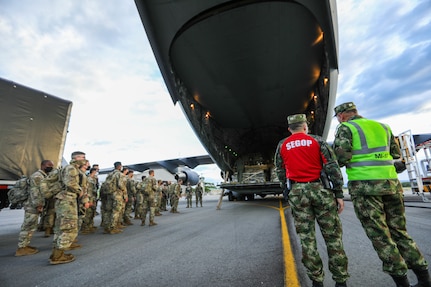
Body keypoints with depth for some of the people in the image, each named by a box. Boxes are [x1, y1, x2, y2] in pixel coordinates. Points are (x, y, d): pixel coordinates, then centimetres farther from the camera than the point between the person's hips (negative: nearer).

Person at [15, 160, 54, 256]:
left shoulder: (43, 176, 18)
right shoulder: (37, 175, -15)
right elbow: (34, 191, -22)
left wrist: (39, 205, 22)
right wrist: (38, 205, -23)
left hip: (34, 206, 10)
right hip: (32, 206, -10)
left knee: (31, 227, 15)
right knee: (28, 227, -4)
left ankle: (25, 245, 23)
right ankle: (21, 248, 3)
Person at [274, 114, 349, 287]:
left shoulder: (282, 146, 7)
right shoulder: (317, 141, 2)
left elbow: (281, 174, 11)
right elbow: (332, 168, -4)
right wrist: (339, 194, 0)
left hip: (297, 193, 1)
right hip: (320, 190, -1)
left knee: (306, 237, 8)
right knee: (332, 236, 10)